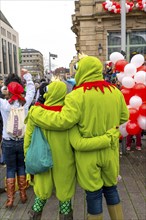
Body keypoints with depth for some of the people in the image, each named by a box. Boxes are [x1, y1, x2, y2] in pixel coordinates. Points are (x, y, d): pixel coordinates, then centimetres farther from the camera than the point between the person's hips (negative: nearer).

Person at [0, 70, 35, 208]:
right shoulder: (25, 103, -7)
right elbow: (31, 91, 8)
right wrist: (27, 76, 17)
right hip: (23, 141, 2)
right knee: (21, 168, 17)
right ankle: (23, 195, 26)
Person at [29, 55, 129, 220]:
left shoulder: (77, 95, -19)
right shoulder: (115, 92, -2)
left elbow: (63, 121, -24)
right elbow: (124, 117, 8)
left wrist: (35, 113, -13)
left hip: (88, 153, -4)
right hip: (110, 151, 5)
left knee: (93, 193, 12)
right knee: (110, 188, 23)